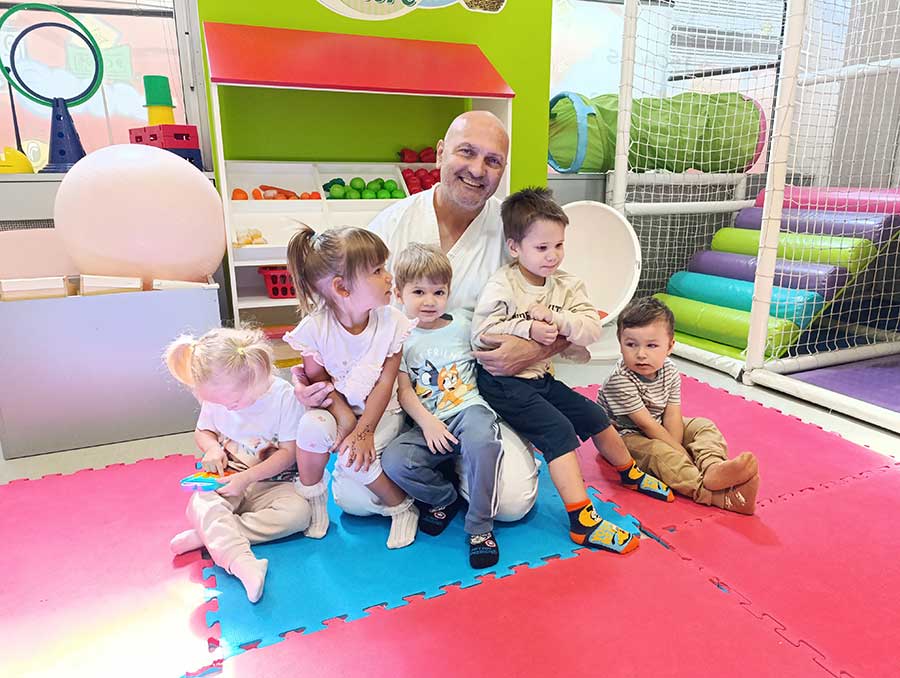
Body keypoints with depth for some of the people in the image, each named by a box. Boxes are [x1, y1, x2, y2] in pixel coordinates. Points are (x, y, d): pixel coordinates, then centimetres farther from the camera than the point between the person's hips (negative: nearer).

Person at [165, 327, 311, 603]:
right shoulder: (216, 396, -4)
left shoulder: (284, 396, -17)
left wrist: (246, 477, -23)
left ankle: (209, 535, -28)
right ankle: (242, 562, -49)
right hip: (228, 480, 3)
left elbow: (288, 453, -14)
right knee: (200, 504, -30)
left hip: (270, 482, -2)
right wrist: (212, 448, -9)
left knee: (299, 511, -31)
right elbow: (202, 431, 15)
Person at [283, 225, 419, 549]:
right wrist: (344, 416, -19)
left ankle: (401, 505, 4)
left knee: (352, 480, -25)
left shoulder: (391, 321, -14)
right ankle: (312, 497, -4)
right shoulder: (315, 327, -16)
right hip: (337, 408, 2)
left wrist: (365, 430, -18)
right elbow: (318, 379, -7)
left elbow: (385, 382, -12)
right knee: (311, 425, -31)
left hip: (380, 412, -1)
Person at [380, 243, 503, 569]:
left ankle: (480, 527, -14)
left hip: (468, 408, -1)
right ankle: (446, 497, 6)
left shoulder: (463, 323, 9)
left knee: (483, 442, -35)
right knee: (394, 461, -24)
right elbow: (404, 391, 0)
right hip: (428, 422, 1)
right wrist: (427, 423, -14)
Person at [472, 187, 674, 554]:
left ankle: (630, 472, 42)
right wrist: (527, 329, -25)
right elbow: (480, 335, -19)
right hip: (503, 382, -7)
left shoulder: (567, 286, 1)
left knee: (593, 415, 14)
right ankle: (583, 521, -18)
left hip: (540, 377, 7)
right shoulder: (502, 286, -16)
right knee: (559, 430, -21)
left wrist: (557, 319, -24)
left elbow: (592, 329, -9)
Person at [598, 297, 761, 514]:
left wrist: (675, 447, -25)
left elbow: (672, 417, -10)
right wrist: (679, 450, -21)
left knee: (704, 426, -4)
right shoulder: (620, 381, -29)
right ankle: (719, 497, -50)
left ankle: (712, 467, -37)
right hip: (626, 435, -8)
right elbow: (647, 425, -25)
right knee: (657, 451, -34)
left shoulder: (669, 371, -7)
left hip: (660, 431, 8)